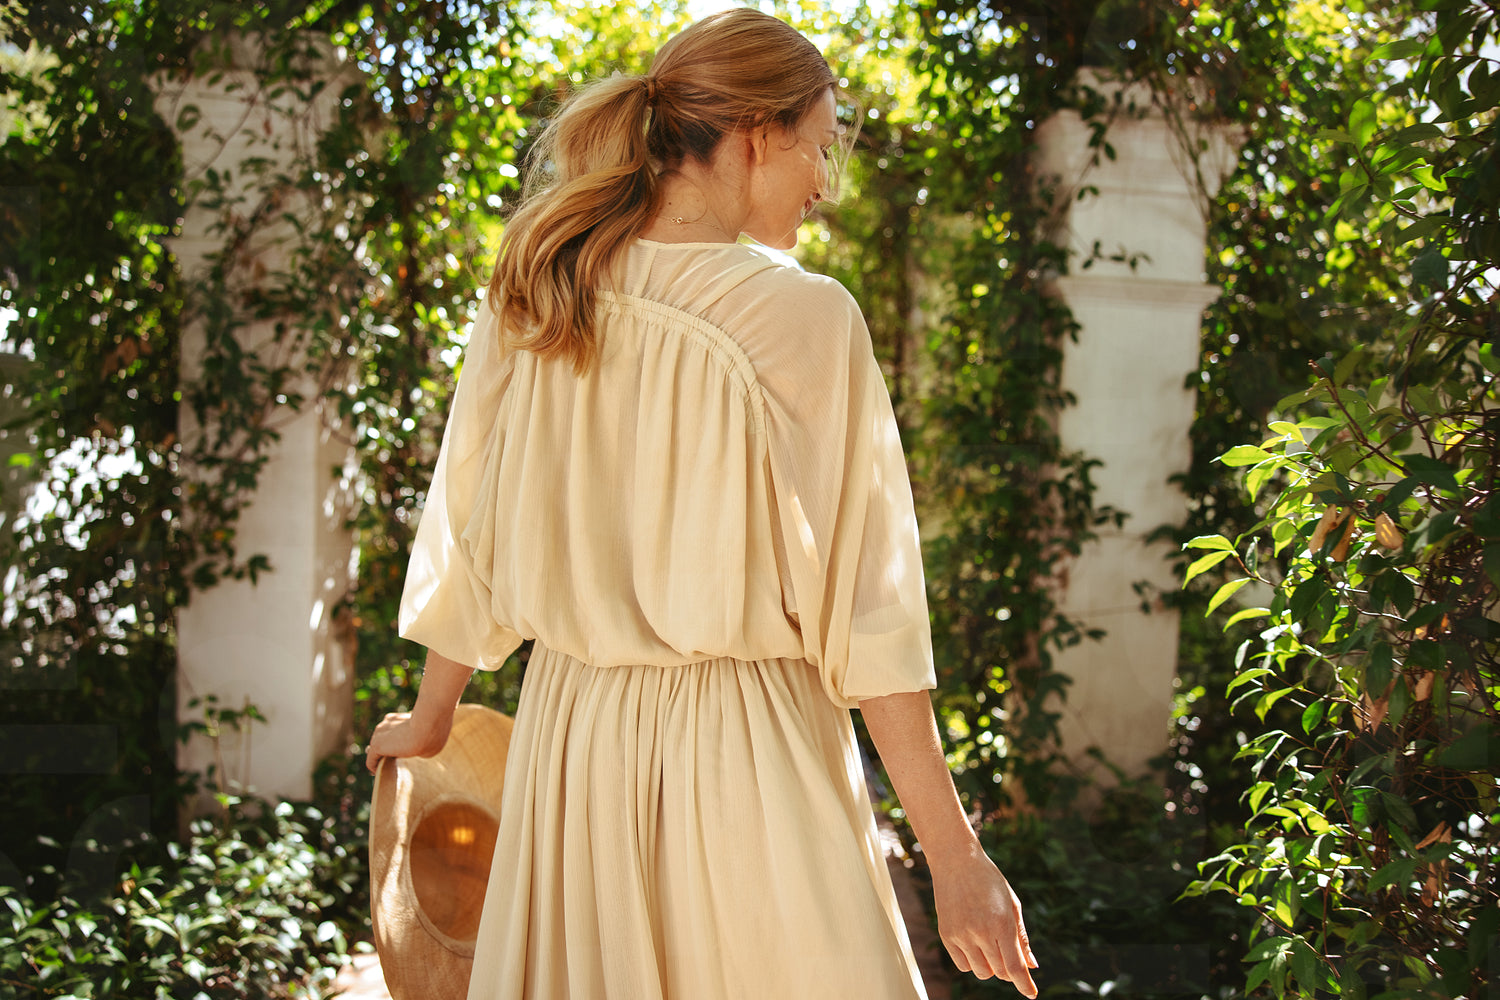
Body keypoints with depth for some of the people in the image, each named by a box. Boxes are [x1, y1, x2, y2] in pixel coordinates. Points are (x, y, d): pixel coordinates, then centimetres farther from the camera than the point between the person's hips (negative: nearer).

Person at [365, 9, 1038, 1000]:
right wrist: (956, 855, -8)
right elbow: (862, 617, -15)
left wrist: (431, 714, 26)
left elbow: (469, 537, 10)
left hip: (572, 736, 6)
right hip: (746, 762, -5)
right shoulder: (806, 318, -14)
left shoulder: (532, 299, 1)